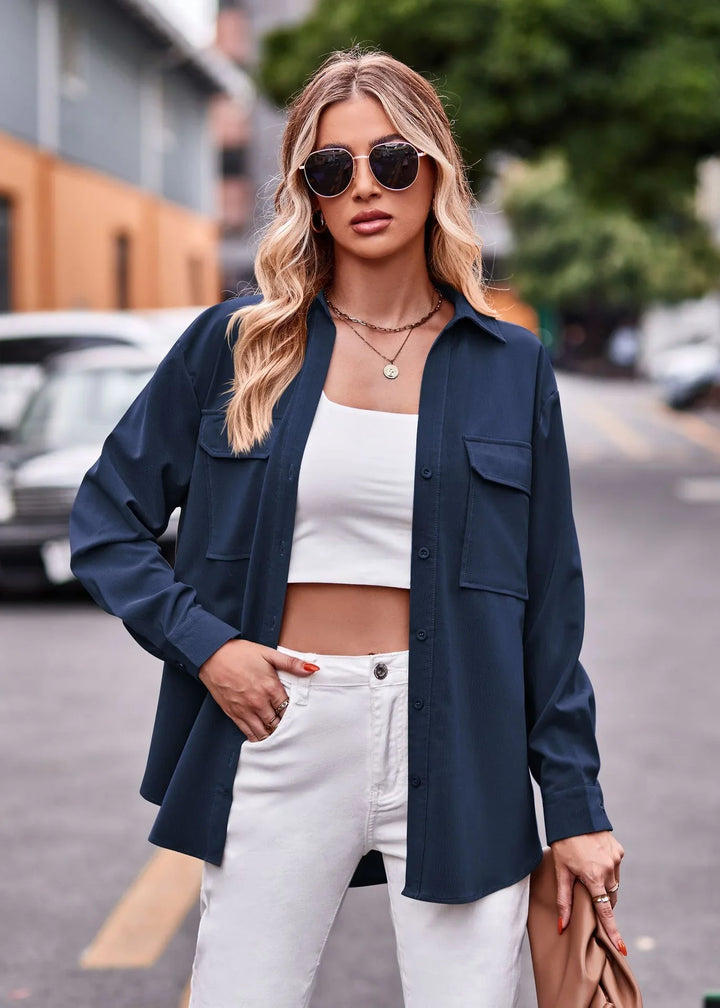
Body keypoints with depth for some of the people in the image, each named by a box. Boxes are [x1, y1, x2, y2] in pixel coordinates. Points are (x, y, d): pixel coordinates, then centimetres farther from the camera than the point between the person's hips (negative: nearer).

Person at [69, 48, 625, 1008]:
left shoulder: (510, 366, 4)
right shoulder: (235, 344, 3)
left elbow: (549, 602, 5)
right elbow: (107, 519, 9)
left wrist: (576, 808, 4)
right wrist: (202, 643, -6)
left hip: (457, 743, 0)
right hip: (279, 731, 0)